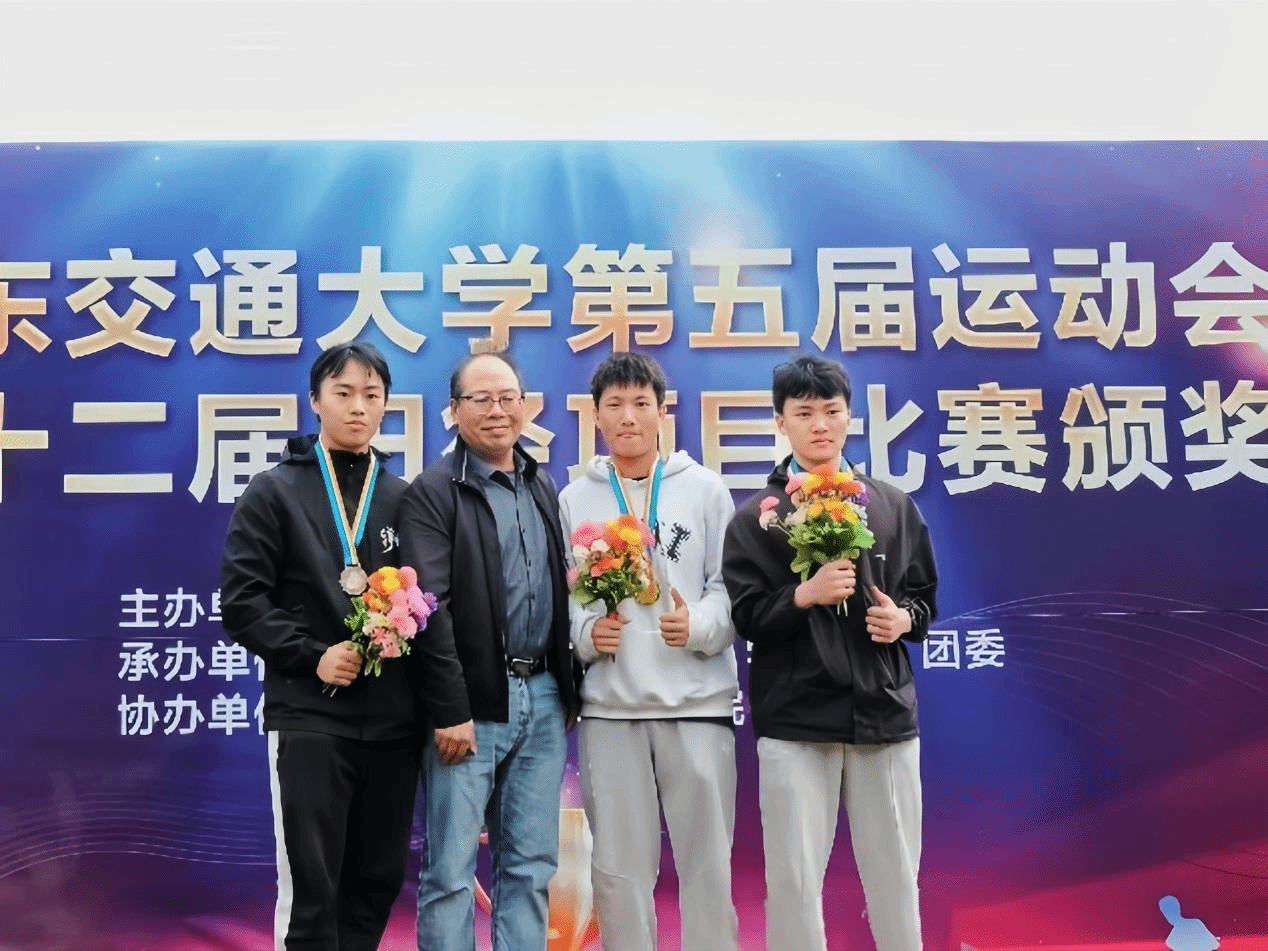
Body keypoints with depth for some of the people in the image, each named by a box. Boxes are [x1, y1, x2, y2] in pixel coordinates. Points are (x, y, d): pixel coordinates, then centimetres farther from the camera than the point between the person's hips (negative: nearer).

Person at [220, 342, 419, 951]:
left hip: (393, 718, 3)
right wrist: (313, 656, -13)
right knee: (310, 889, -1)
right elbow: (241, 602, -3)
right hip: (310, 717, -3)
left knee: (378, 881, 10)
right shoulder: (275, 492, 3)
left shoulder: (403, 499, 11)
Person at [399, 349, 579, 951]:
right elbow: (430, 609, -12)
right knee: (451, 869, 0)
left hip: (542, 698, 6)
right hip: (472, 703, -6)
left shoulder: (543, 487, 14)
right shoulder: (432, 493, -6)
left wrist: (568, 687, 12)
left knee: (531, 865, 11)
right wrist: (449, 710, -15)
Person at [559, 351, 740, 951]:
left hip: (696, 698, -1)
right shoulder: (573, 500, 10)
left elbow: (732, 584, 4)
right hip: (607, 703, 1)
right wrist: (584, 632, -10)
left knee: (707, 860, 3)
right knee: (620, 864, 7)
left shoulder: (704, 489, 7)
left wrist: (699, 625, -14)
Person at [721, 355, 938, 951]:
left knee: (894, 873, 10)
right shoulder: (756, 517, 1)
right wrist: (805, 595, -18)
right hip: (793, 722, -2)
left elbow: (924, 595, 15)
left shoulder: (893, 507, 9)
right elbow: (745, 617, -3)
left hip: (884, 715, 2)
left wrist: (904, 618, -7)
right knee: (794, 877, 3)